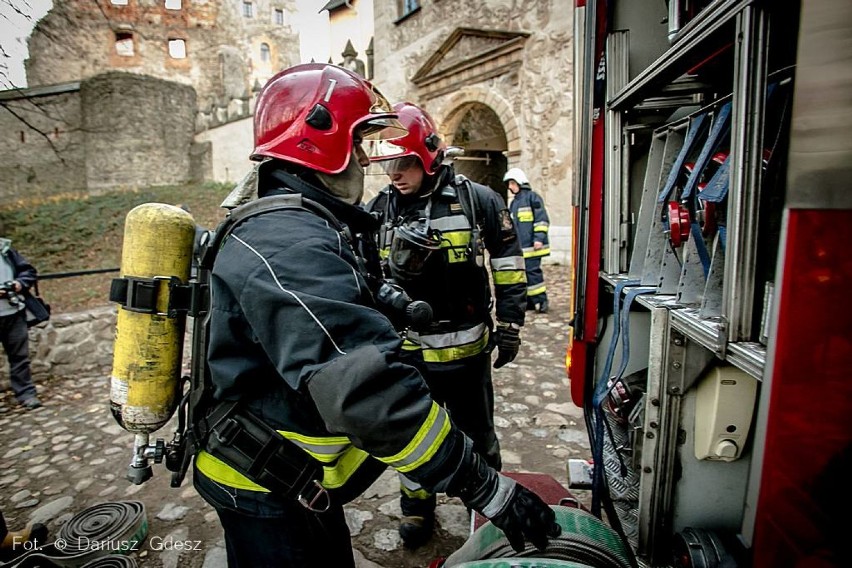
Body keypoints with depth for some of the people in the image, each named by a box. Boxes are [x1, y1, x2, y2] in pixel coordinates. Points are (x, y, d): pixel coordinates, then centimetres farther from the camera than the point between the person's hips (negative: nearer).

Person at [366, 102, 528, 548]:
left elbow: (508, 265, 0)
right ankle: (416, 508, 43)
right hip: (406, 349, 2)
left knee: (476, 435, 18)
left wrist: (509, 326, -1)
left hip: (465, 346, -2)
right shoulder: (379, 210, -1)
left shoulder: (477, 201, -7)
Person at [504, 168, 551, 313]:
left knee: (532, 271, -11)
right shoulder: (514, 202, 22)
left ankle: (541, 301, -3)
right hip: (518, 246, 8)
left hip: (531, 245, -8)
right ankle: (529, 301, 17)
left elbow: (542, 219, -11)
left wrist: (539, 238, -18)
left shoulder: (532, 197, -4)